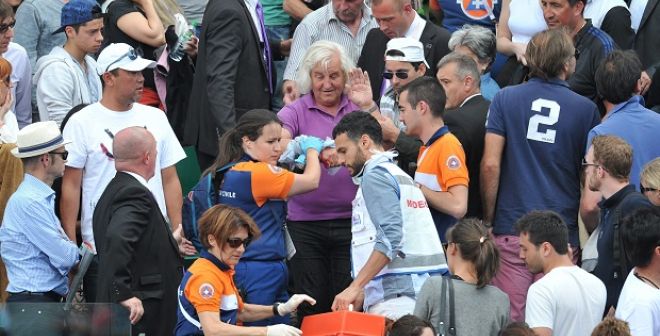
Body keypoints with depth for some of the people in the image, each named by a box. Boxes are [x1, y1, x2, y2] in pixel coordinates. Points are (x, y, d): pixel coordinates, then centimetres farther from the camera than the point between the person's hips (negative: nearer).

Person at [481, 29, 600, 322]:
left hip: (511, 228, 0)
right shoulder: (586, 110, 1)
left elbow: (490, 165, -5)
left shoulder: (506, 99, 0)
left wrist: (488, 219, 4)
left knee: (509, 319, 0)